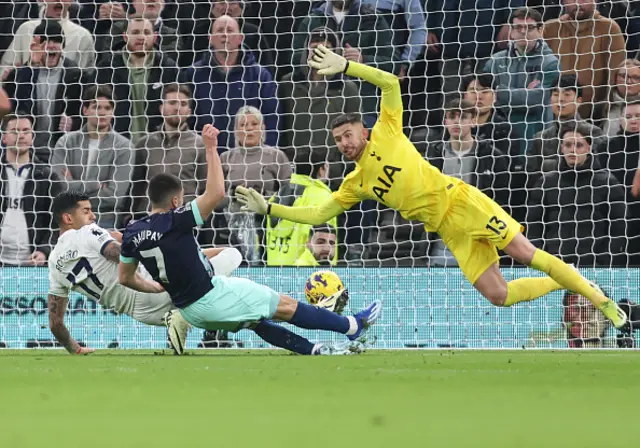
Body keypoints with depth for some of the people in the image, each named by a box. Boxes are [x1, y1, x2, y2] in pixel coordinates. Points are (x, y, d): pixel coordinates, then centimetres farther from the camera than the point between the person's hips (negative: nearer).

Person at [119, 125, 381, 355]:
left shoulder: (132, 234, -1)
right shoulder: (174, 222, -22)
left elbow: (125, 278, 10)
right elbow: (216, 193, -26)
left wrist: (157, 287, 27)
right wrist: (210, 148, -21)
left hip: (187, 310, 8)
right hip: (210, 296, -8)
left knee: (255, 321, 25)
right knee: (284, 306, 5)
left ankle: (315, 350, 27)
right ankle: (353, 326, 16)